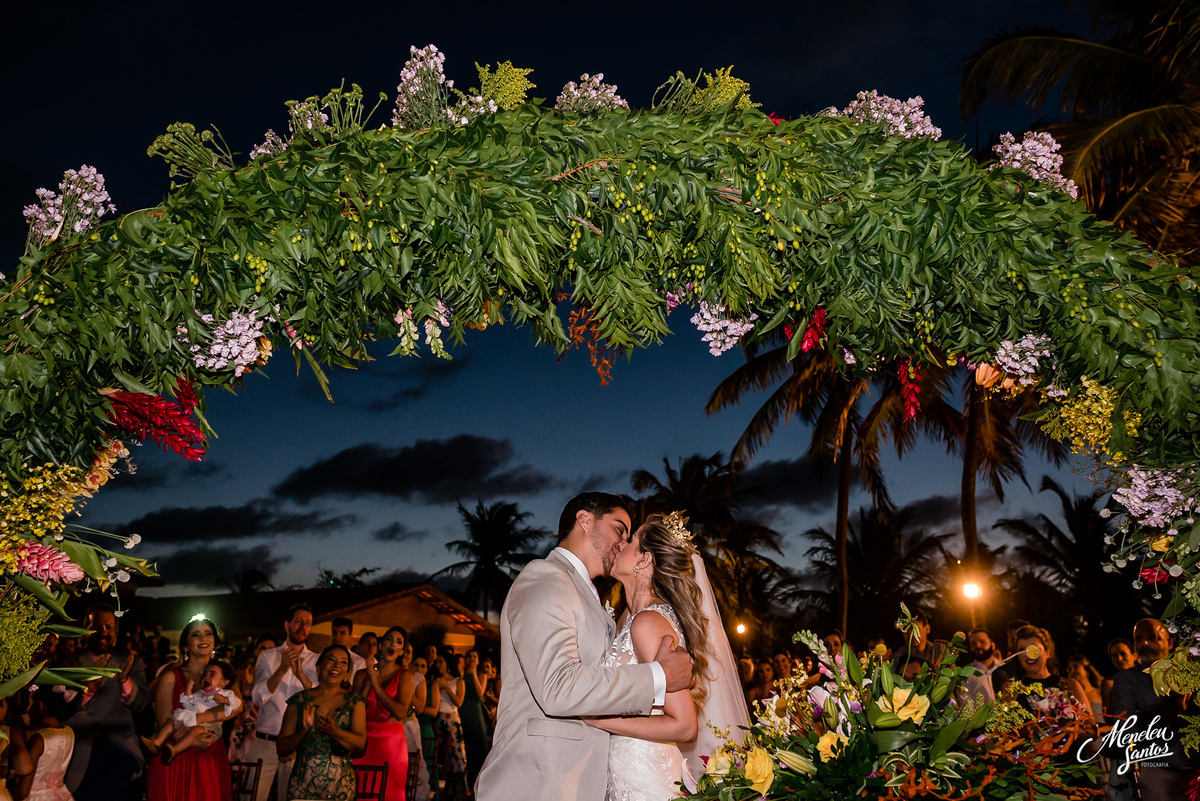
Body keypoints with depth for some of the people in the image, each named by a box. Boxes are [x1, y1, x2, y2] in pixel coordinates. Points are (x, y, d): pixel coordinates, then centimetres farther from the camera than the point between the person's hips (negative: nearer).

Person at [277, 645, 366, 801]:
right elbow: (281, 748, 1)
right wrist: (304, 731, -17)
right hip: (302, 786, 0)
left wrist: (333, 731, -24)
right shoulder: (299, 700, 2)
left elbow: (360, 744, -8)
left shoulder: (354, 700, 2)